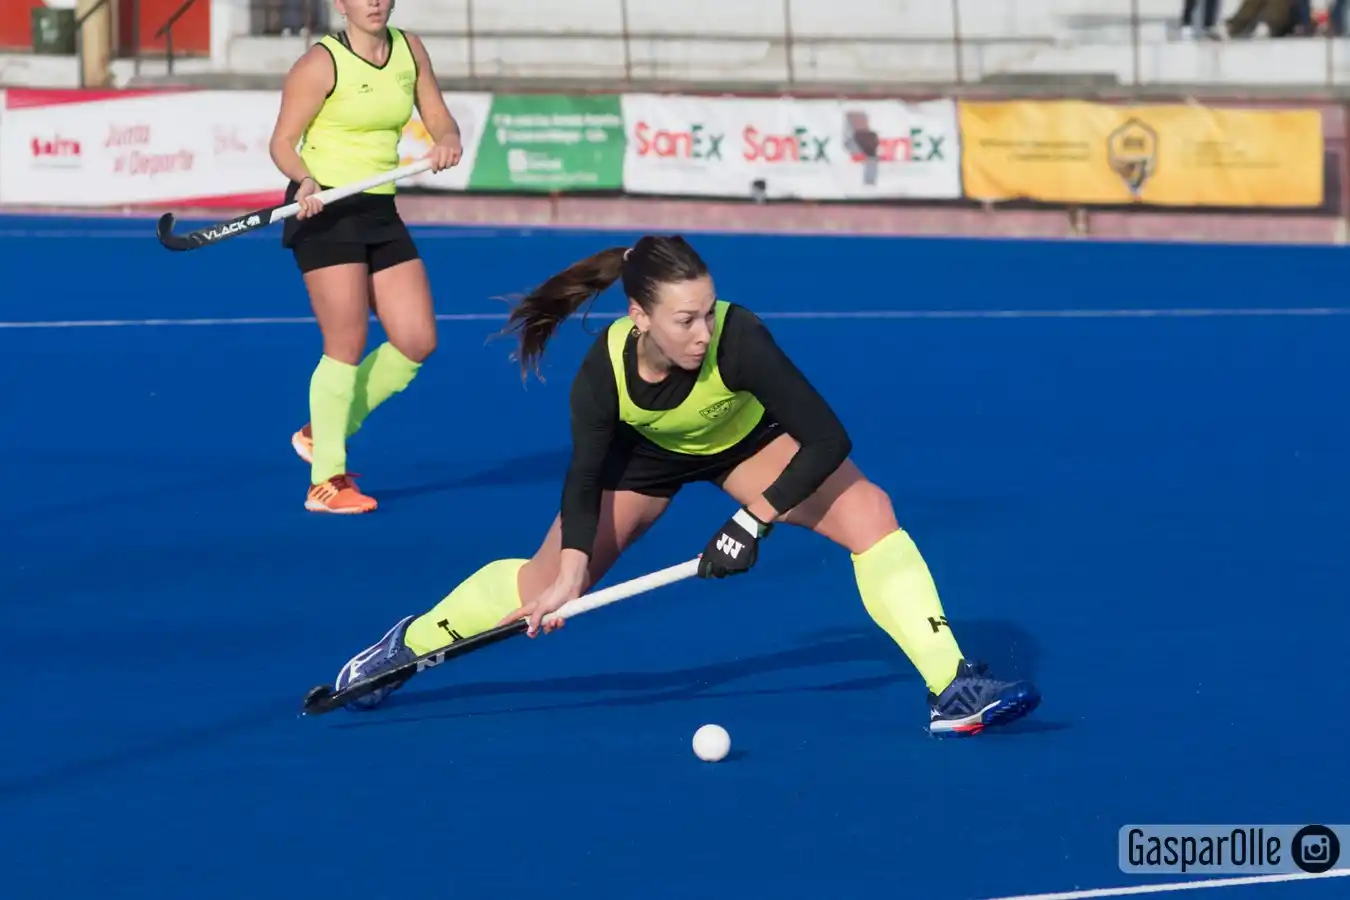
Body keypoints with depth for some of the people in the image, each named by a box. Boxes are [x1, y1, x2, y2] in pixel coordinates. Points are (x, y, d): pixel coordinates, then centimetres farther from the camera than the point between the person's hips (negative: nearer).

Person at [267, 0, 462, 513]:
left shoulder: (409, 50, 7)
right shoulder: (321, 64, -11)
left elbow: (439, 119, 11)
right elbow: (283, 142, -10)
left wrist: (446, 142, -12)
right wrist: (306, 180, -30)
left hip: (381, 212, 7)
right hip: (325, 211, -7)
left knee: (417, 341, 3)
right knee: (347, 345, -11)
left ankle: (322, 435, 19)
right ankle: (326, 481, -3)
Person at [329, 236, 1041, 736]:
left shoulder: (737, 340, -42)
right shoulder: (606, 370, -34)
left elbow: (828, 440, -39)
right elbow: (585, 480, -17)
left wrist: (752, 522, -40)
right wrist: (572, 569, -29)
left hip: (748, 437, -1)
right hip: (647, 450, 1)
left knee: (869, 515, -24)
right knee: (547, 583, 0)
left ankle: (951, 689, -21)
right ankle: (408, 644, 27)